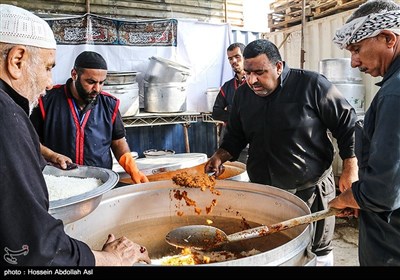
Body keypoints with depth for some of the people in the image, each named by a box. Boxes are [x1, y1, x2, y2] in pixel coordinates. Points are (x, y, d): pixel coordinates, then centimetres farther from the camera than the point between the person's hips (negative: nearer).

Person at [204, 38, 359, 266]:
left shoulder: (312, 85, -11)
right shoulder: (243, 94, 4)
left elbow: (347, 125, -6)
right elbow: (236, 136, 14)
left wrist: (350, 171, -10)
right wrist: (220, 156, -3)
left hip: (311, 191, -4)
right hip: (262, 193, 4)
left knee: (318, 252, 12)